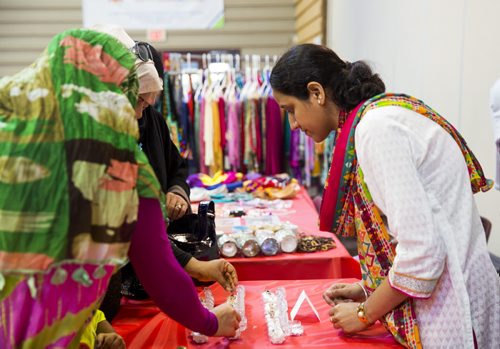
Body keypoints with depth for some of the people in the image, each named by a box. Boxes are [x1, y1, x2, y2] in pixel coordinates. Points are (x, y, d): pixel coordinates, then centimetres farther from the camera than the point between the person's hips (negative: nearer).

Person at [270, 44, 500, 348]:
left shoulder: (375, 128, -19)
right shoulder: (383, 113, 7)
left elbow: (422, 251, -23)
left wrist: (364, 313, -10)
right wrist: (367, 288, 12)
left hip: (449, 311, -8)